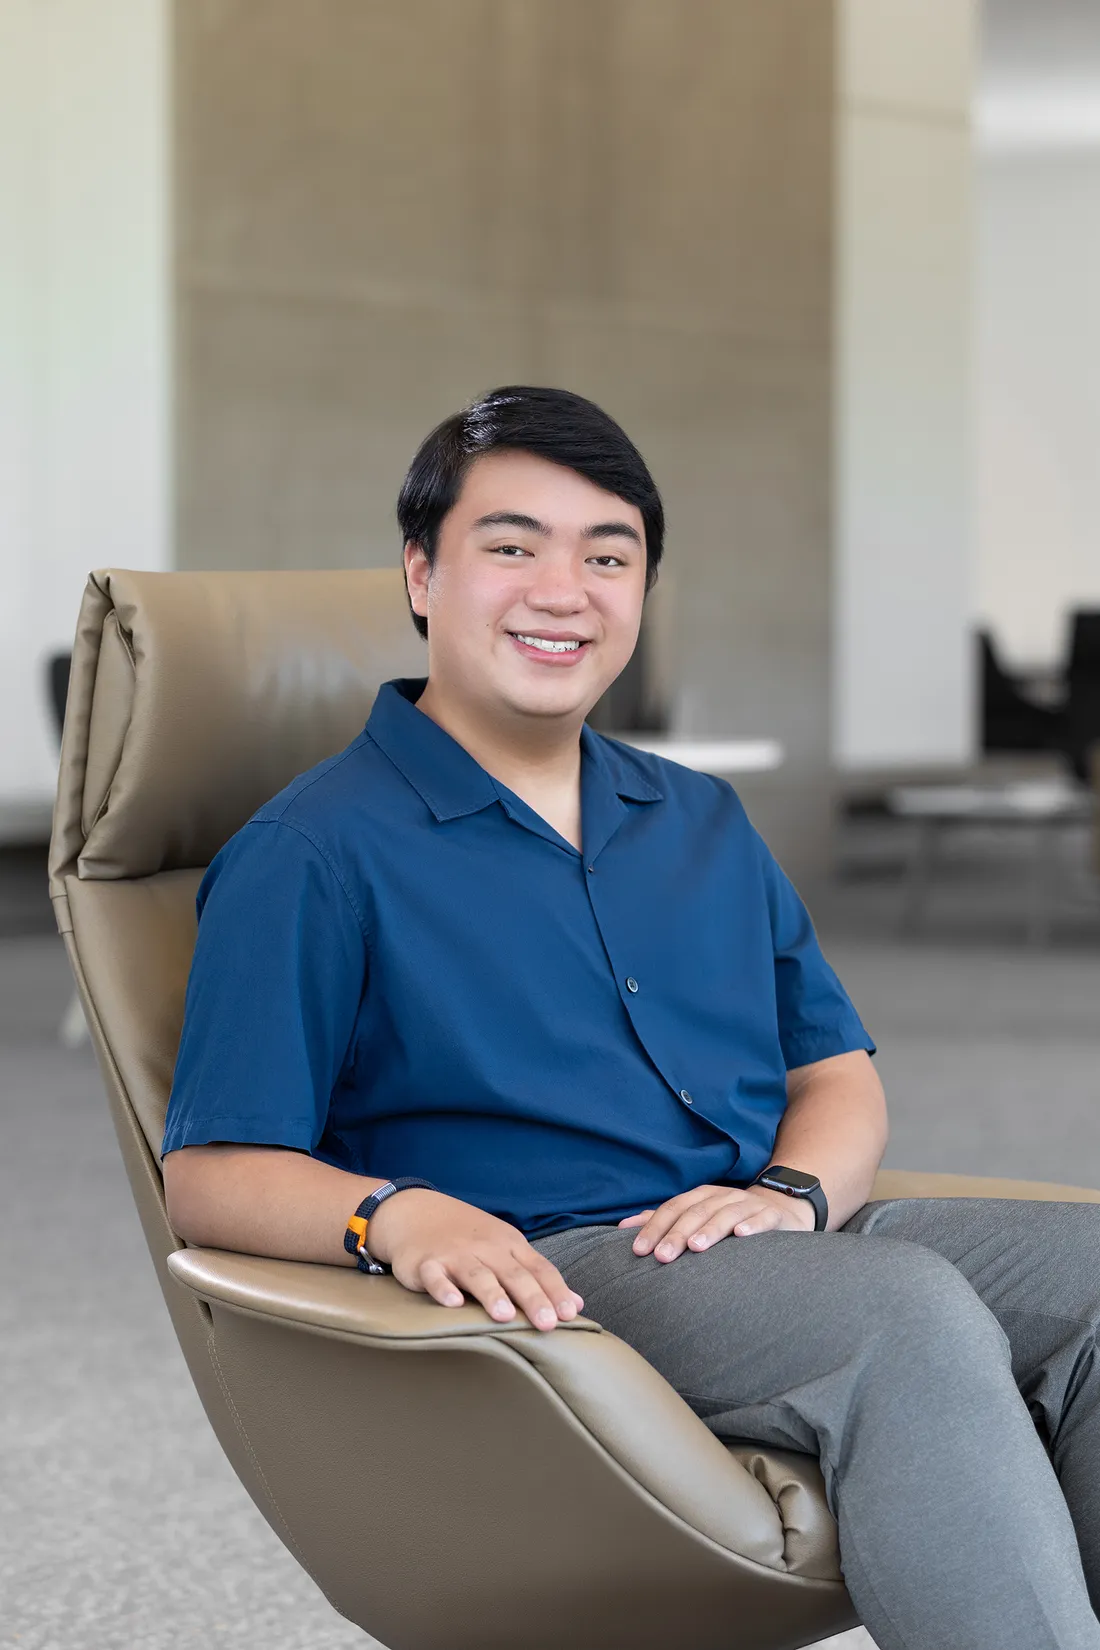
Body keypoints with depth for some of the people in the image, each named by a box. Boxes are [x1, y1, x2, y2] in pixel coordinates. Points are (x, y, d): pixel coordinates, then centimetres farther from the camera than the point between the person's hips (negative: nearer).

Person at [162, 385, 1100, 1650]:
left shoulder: (704, 824, 24)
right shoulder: (315, 855, 2)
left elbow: (836, 1073, 22)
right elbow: (212, 1173, -5)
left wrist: (795, 1194, -2)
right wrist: (396, 1215, -26)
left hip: (790, 1249, 7)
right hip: (545, 1283, -6)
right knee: (910, 1313, -33)